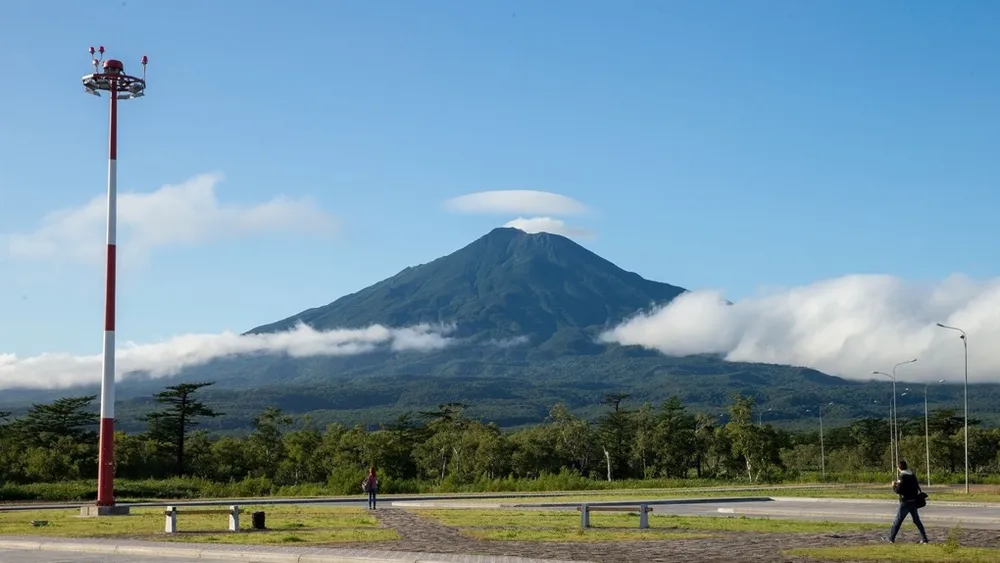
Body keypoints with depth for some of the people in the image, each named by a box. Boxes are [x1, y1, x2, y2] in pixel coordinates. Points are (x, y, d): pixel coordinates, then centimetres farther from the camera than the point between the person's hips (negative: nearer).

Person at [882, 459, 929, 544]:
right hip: (914, 501, 7)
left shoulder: (902, 476, -15)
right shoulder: (912, 475, 8)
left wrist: (893, 485, 1)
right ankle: (924, 538, 8)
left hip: (905, 502, -7)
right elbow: (917, 487, 17)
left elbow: (898, 491, -20)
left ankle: (891, 538, 8)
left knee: (897, 521, 2)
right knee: (917, 521, 11)